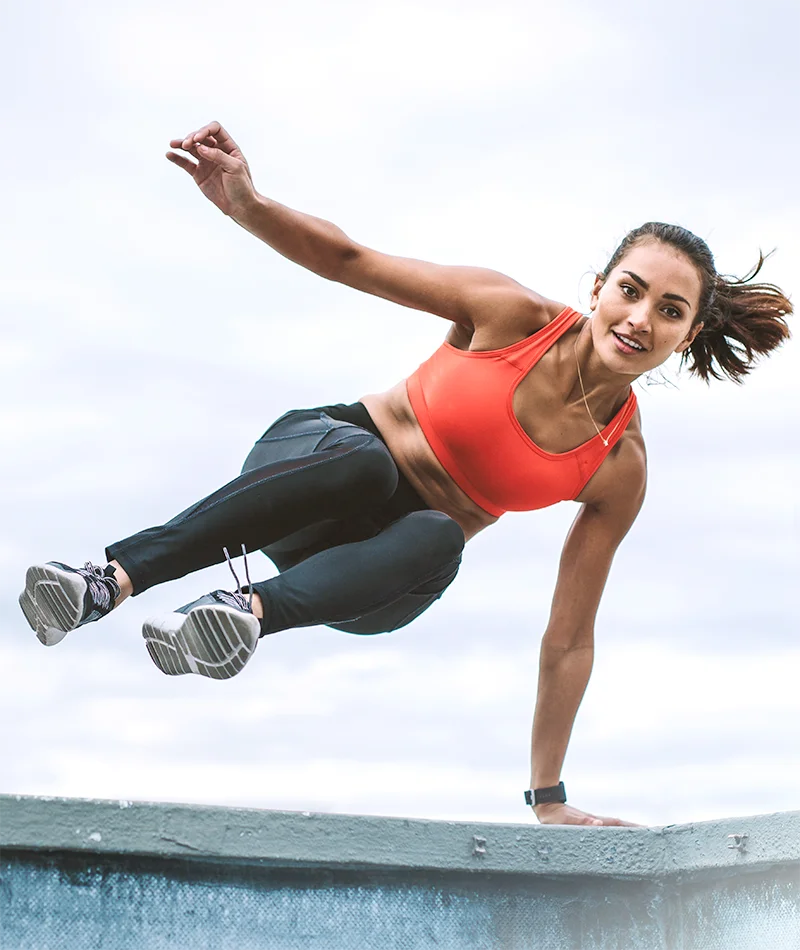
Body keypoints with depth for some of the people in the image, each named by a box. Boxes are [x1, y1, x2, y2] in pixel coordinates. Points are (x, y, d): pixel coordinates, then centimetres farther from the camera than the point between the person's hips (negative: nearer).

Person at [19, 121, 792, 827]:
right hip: (311, 462, -1)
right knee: (368, 461, -39)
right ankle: (111, 578, -45)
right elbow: (350, 260, -12)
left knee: (436, 540, -36)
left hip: (381, 572, 1)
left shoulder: (620, 470, -9)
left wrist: (548, 797, -3)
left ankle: (249, 608, -54)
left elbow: (569, 638, -4)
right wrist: (247, 204, -31)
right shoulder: (511, 315, -14)